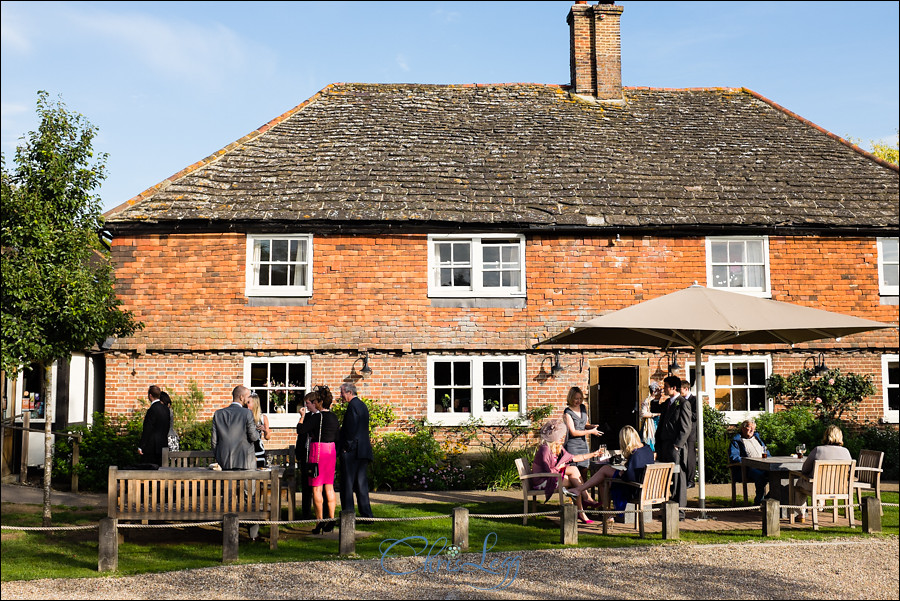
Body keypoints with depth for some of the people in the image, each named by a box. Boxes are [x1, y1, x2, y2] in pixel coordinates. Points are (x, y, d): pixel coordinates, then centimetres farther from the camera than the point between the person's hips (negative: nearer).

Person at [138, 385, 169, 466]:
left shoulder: (152, 409, -16)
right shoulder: (165, 408, 9)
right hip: (163, 445, 8)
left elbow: (147, 430, -16)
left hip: (152, 446, -8)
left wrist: (141, 447, -12)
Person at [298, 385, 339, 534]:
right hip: (331, 450, 7)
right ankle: (331, 519, 10)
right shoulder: (334, 417, 8)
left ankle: (319, 521, 0)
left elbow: (300, 430, -13)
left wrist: (302, 416, 1)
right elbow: (337, 437, 12)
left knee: (317, 488, -1)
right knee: (329, 487, 10)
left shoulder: (317, 417, -13)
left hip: (318, 450, -7)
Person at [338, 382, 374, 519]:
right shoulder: (363, 405, 17)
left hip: (352, 451, -9)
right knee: (361, 483, 11)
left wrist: (346, 447, -12)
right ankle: (366, 514, 10)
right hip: (364, 450, 9)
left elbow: (351, 429, -19)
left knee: (347, 484, -4)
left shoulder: (353, 406, -12)